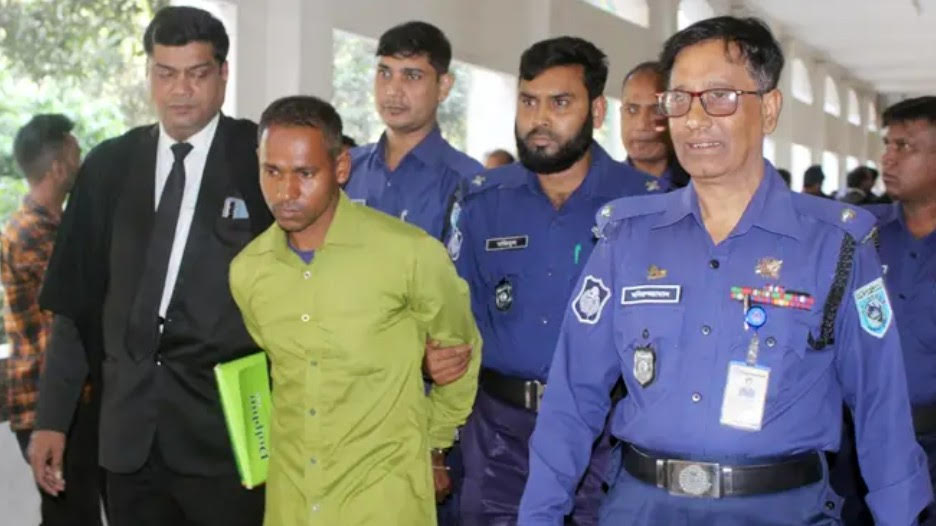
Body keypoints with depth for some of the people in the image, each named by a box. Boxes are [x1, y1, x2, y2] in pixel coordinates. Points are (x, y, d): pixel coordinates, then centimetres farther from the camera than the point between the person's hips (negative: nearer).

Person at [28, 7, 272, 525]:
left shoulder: (263, 159, -4)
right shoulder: (108, 166, 7)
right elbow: (76, 299, 8)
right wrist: (52, 416, 6)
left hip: (227, 425, -3)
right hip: (129, 429, 3)